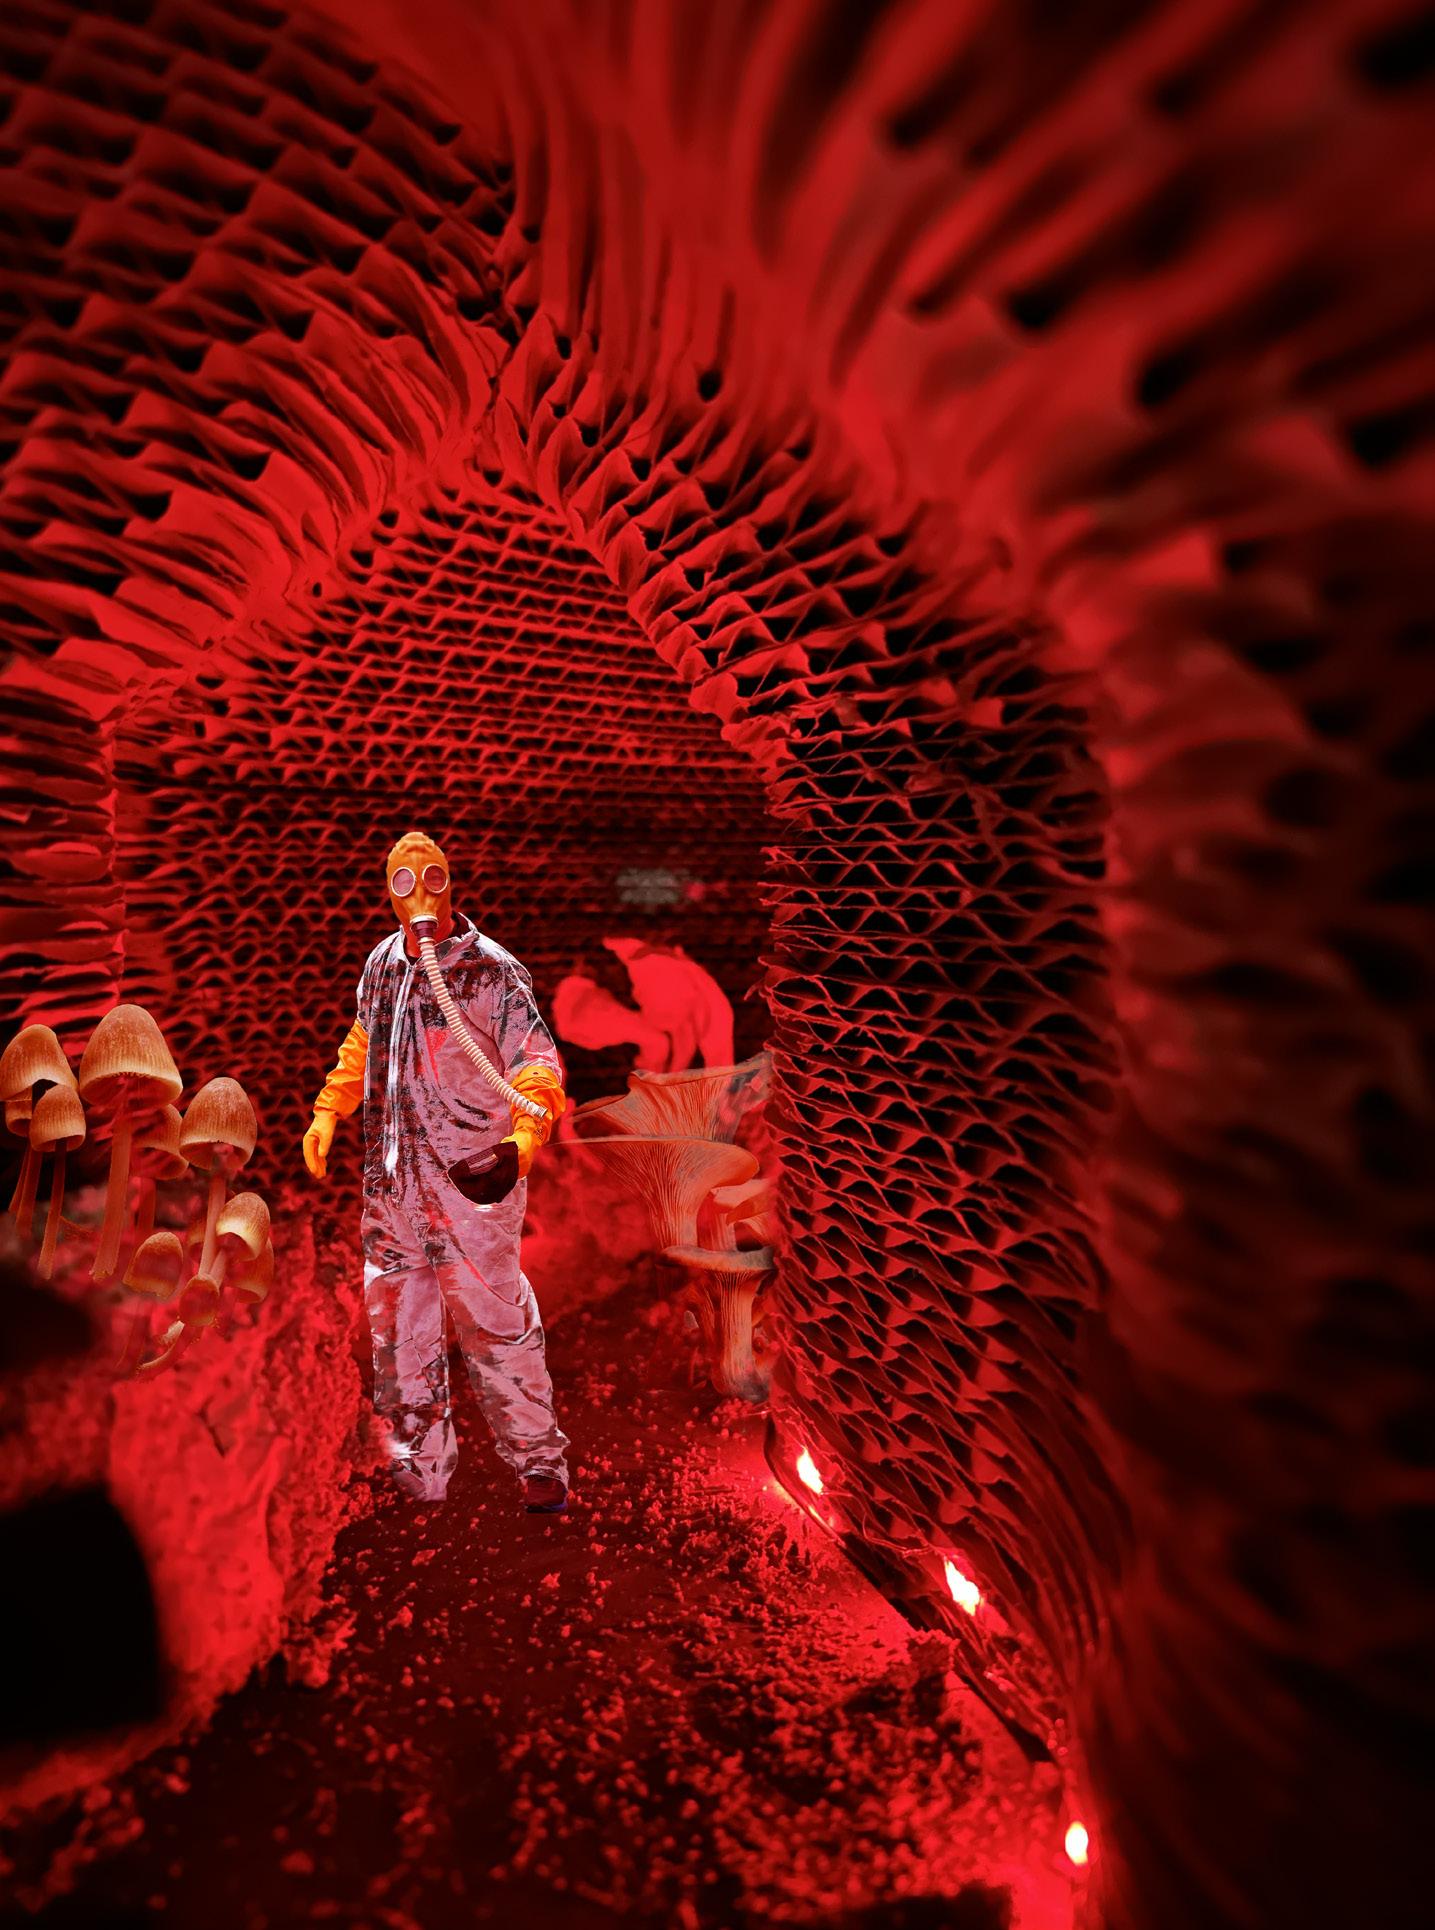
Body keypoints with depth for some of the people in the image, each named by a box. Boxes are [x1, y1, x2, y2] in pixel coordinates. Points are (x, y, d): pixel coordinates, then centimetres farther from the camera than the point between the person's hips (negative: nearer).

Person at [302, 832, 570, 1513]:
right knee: (397, 1328, 15)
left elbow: (535, 1061, -16)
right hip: (390, 1182, 6)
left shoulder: (492, 971, -10)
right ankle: (419, 1474, 34)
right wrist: (328, 1111, 22)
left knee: (493, 1319, 1)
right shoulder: (382, 963, 10)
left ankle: (540, 1461, 23)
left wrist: (524, 1132, -32)